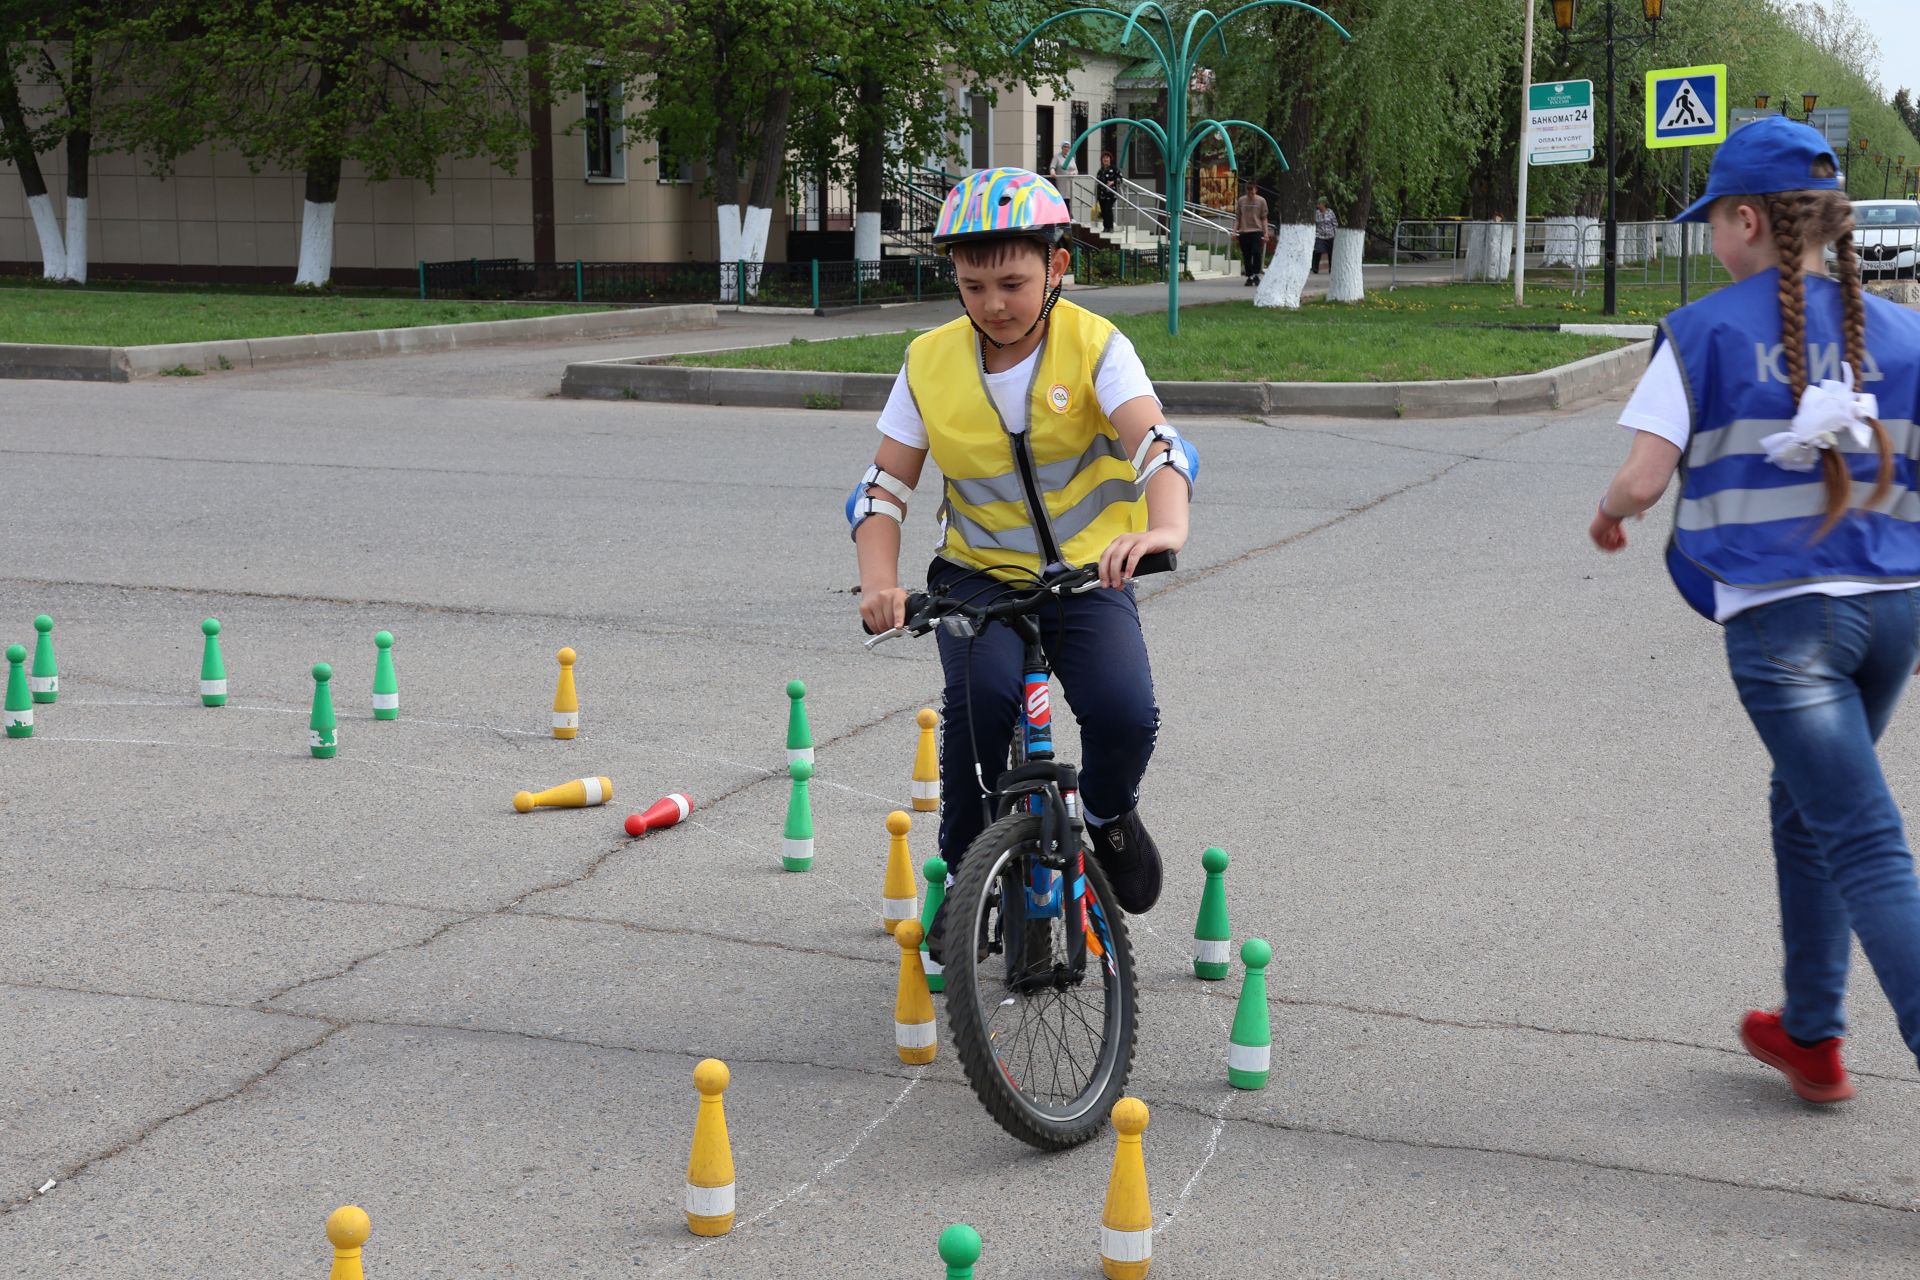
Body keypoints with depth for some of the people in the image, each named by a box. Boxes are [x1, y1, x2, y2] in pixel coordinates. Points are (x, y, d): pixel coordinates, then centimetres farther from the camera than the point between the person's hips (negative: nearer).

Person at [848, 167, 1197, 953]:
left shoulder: (1094, 346, -11)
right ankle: (965, 869, -6)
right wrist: (880, 584, -23)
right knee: (982, 696, -30)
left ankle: (1108, 815, 12)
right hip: (979, 575, 1)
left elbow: (1160, 446, -27)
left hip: (1088, 574, -1)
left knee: (1127, 715, -26)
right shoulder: (931, 362, -3)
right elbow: (882, 489, -3)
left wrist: (1165, 529, -49)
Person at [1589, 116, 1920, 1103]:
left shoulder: (1704, 333, -6)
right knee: (1806, 809, 24)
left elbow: (1642, 481, -12)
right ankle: (1809, 1033, 35)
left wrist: (1607, 515, 9)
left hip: (1779, 614, -5)